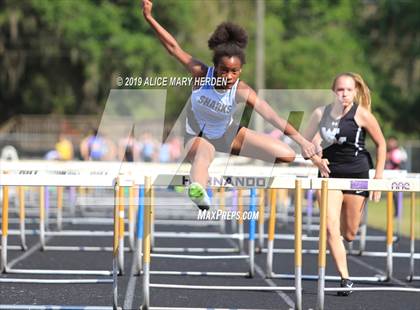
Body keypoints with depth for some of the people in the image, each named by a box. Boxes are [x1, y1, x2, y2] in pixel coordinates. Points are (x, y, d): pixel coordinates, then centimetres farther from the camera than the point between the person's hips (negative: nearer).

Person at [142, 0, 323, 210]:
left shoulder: (241, 91, -27)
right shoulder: (201, 74, -26)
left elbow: (271, 116, -37)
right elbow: (173, 48, -25)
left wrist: (302, 141, -48)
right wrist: (150, 18, -31)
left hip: (228, 134, 3)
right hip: (197, 137, -3)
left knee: (287, 156, -7)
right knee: (205, 153, -43)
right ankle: (197, 190, -73)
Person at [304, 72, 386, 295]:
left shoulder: (362, 114, -8)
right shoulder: (321, 113, -2)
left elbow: (381, 144, 1)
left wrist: (378, 176, -3)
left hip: (357, 175, -1)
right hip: (329, 173, 1)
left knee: (349, 234, 7)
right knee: (331, 228, -15)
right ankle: (345, 278, -11)